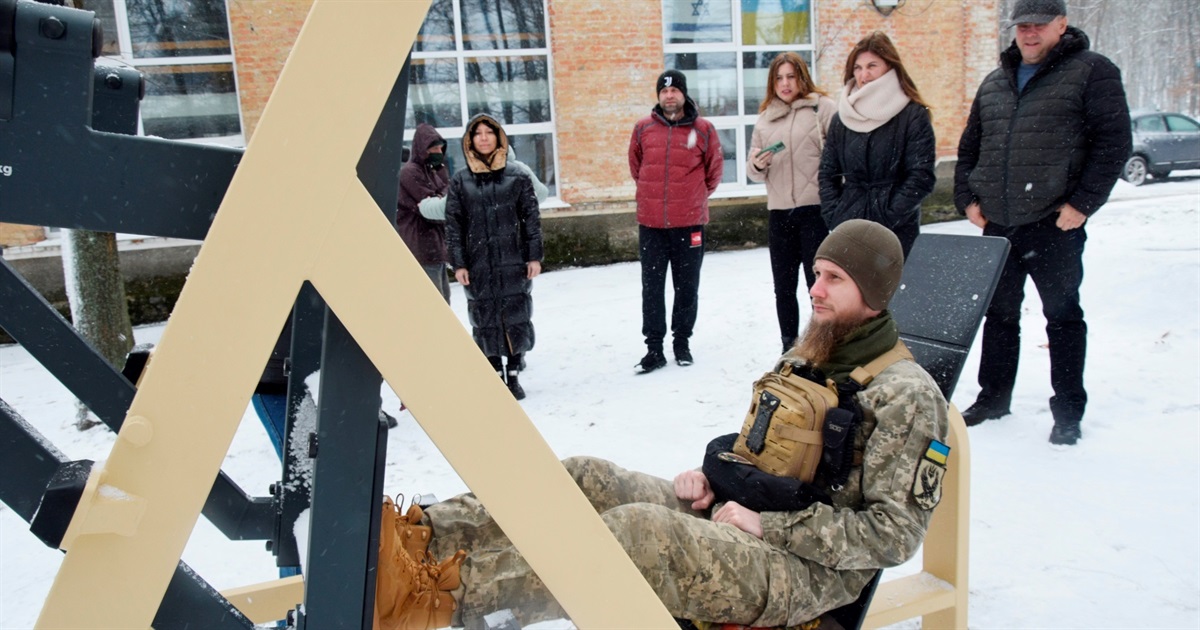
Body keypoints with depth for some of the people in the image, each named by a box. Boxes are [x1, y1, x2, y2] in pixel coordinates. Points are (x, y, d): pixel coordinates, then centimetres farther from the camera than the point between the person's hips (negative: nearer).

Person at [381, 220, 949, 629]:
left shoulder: (907, 397, -9)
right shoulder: (806, 357, 15)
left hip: (807, 569, -8)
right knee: (586, 479, -13)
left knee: (640, 531, -34)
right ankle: (424, 539, -20)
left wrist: (770, 526, -17)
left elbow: (894, 534, -14)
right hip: (735, 515, 8)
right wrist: (711, 475, 2)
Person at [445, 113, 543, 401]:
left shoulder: (517, 176, 4)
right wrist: (458, 263, -2)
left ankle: (513, 375, 17)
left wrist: (534, 255, -1)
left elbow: (531, 217, 4)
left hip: (514, 262, 0)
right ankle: (497, 377, 17)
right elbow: (453, 224, 4)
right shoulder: (460, 181, 5)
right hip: (479, 266, 1)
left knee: (516, 318, 3)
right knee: (486, 321, 5)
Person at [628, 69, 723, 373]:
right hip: (651, 223, 1)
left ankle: (682, 342, 24)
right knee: (652, 287, 3)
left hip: (690, 222, -1)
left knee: (687, 286, 9)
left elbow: (714, 169, 10)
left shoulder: (703, 129, -2)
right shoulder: (643, 128, 2)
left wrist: (696, 196, 12)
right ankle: (654, 347, 12)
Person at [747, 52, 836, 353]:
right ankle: (789, 349, 25)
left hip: (815, 208, -5)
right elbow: (753, 170, 16)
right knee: (783, 286, 12)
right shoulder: (765, 117, 14)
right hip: (778, 213, 5)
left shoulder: (823, 107, -2)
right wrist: (757, 164, -7)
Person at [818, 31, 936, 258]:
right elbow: (828, 173, 13)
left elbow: (921, 177, -8)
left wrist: (887, 216, -14)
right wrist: (833, 216, 0)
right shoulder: (843, 117, 11)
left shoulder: (913, 115, -2)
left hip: (897, 231, -3)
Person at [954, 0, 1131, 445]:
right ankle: (993, 397, 28)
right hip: (997, 224, 6)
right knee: (999, 313, 14)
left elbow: (1114, 142, -8)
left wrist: (1083, 202, -14)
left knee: (1062, 315, 3)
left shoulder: (1092, 72, -1)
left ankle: (1068, 412, 13)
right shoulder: (994, 83, 16)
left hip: (1055, 224, -5)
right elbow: (969, 146, 20)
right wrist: (967, 197, 8)